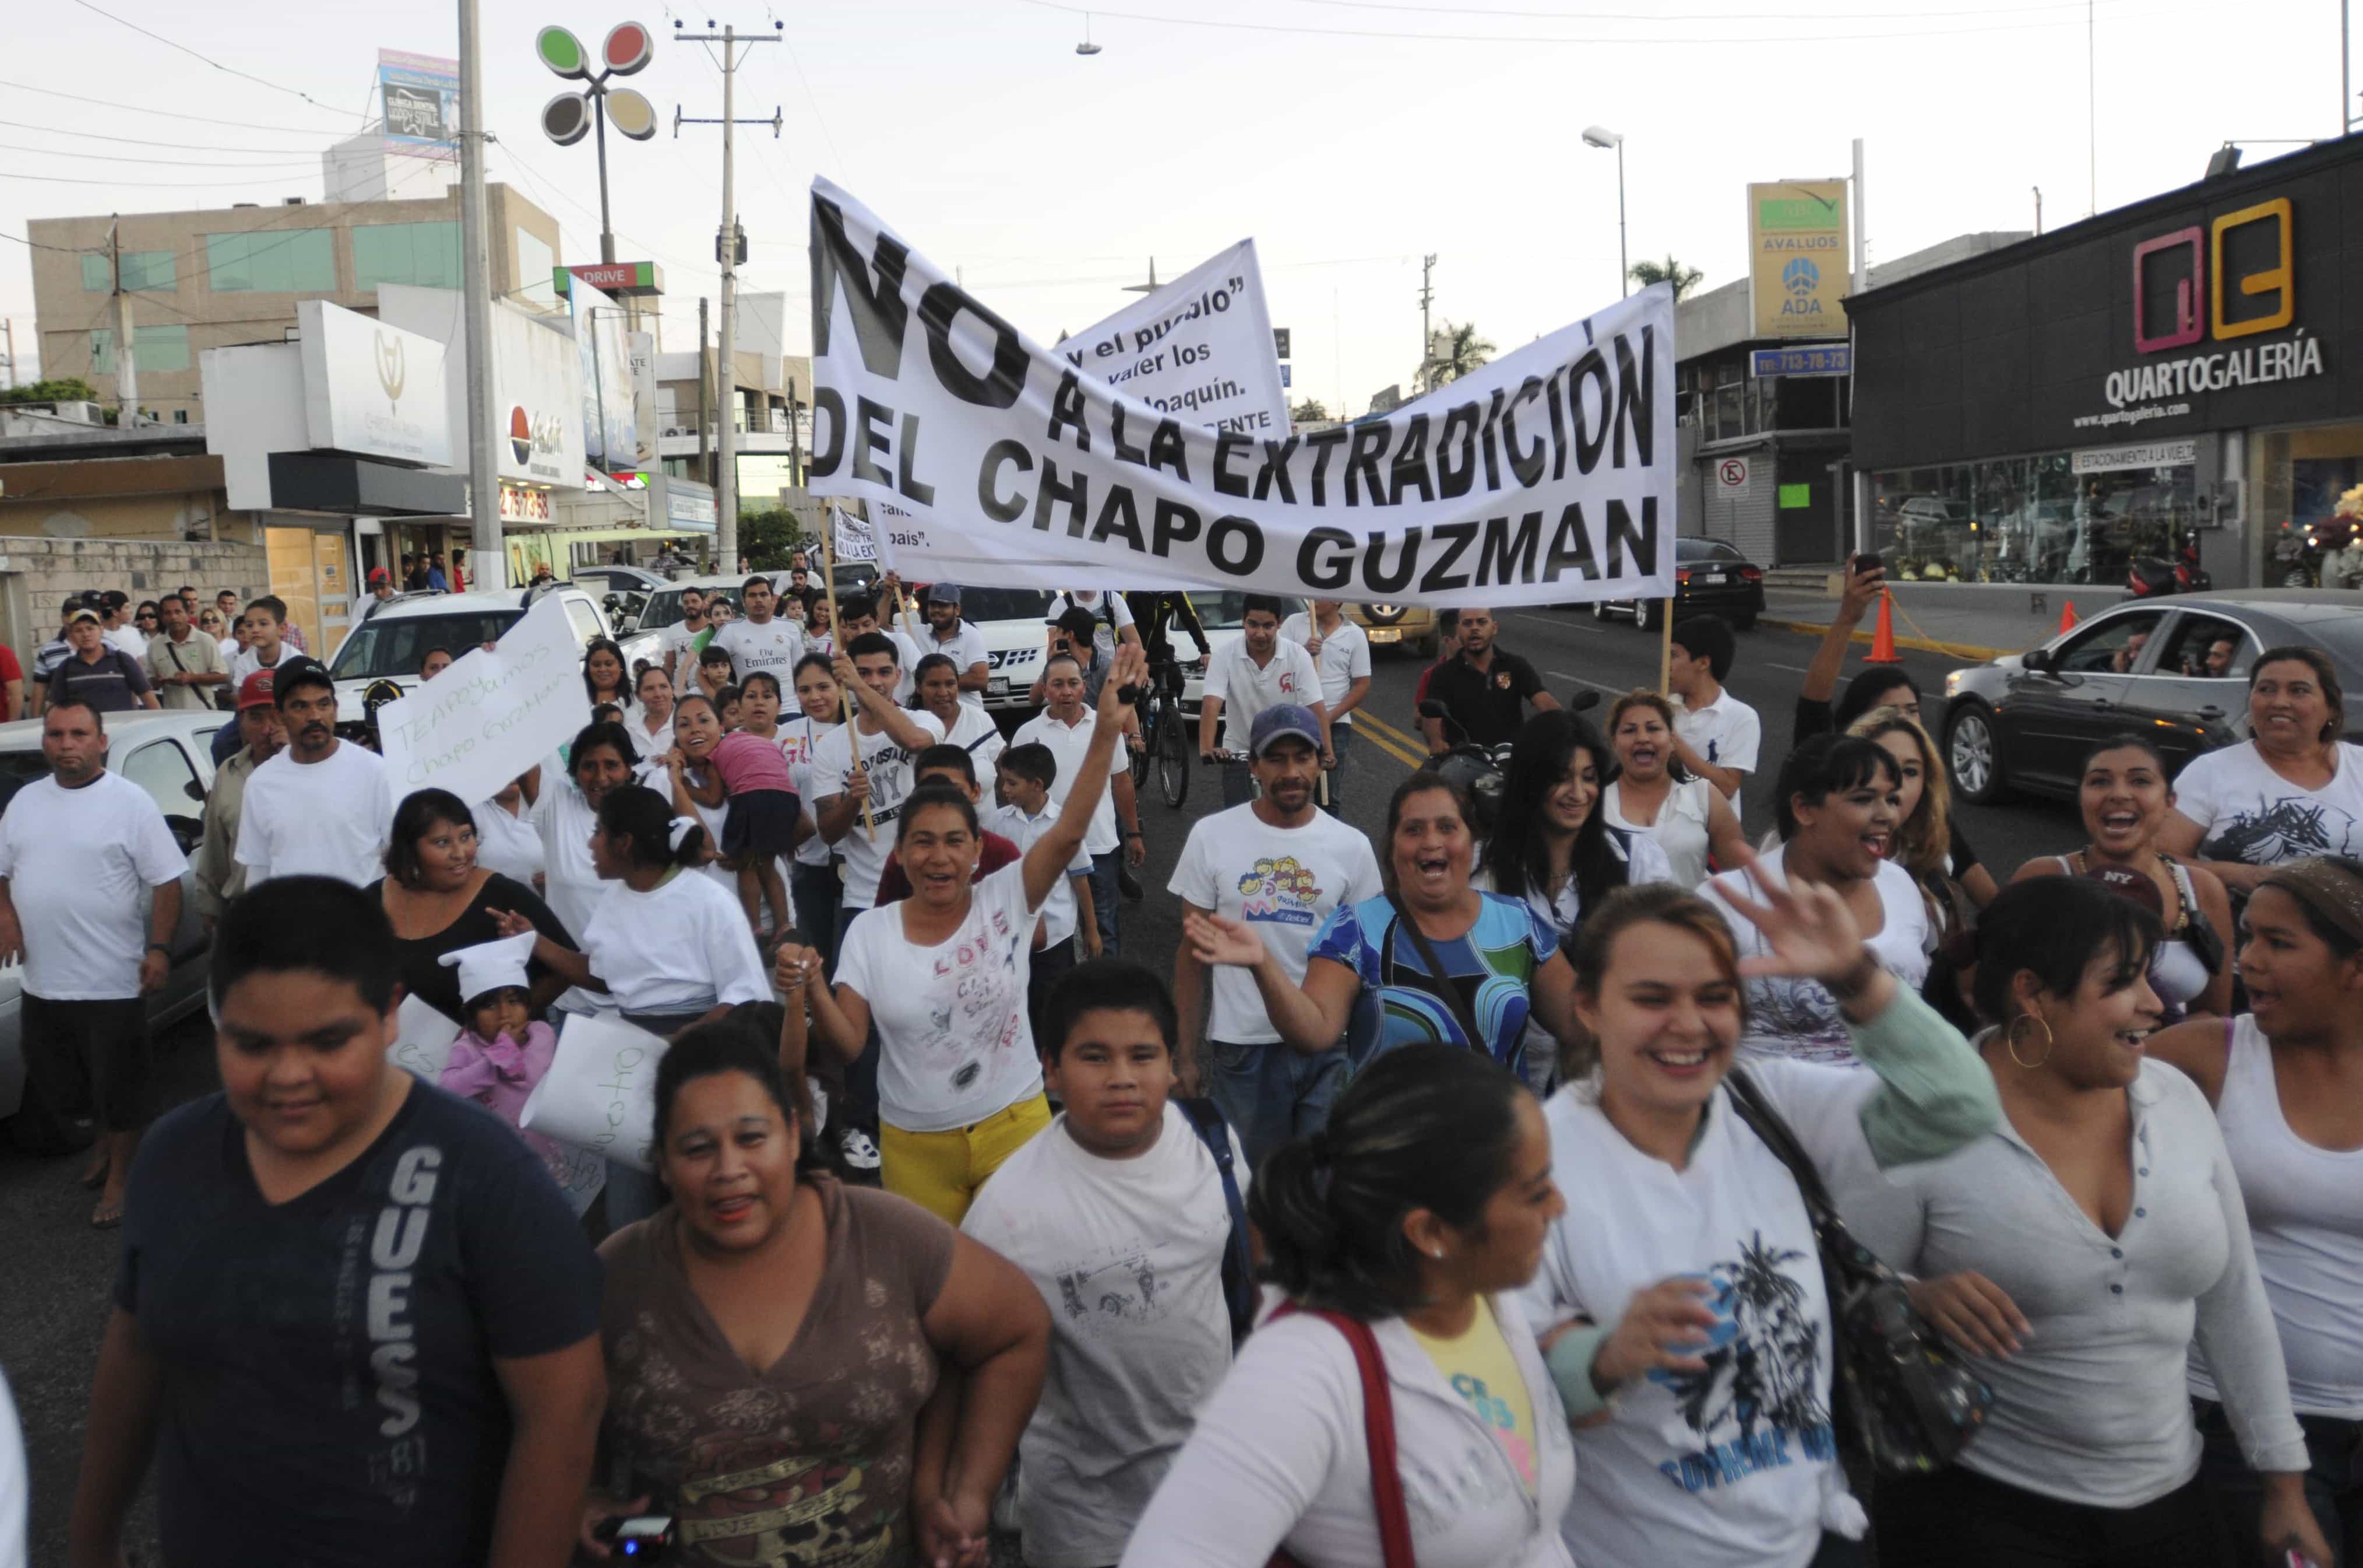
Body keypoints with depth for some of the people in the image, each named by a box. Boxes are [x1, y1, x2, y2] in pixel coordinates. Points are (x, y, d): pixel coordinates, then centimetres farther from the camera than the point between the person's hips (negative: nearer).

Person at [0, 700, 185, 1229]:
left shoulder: (130, 802, -8)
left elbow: (166, 882, -8)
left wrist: (160, 948, -16)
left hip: (111, 981, -6)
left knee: (119, 1086, 4)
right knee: (56, 1086, 17)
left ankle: (119, 1175, 21)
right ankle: (108, 1138, 42)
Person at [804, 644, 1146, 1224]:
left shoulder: (1005, 900, -8)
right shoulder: (868, 931, -4)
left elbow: (1068, 832, -21)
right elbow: (847, 1045, -5)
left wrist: (1106, 728, -31)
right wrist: (811, 992, -25)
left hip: (1013, 1126, -1)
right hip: (913, 1143, 1)